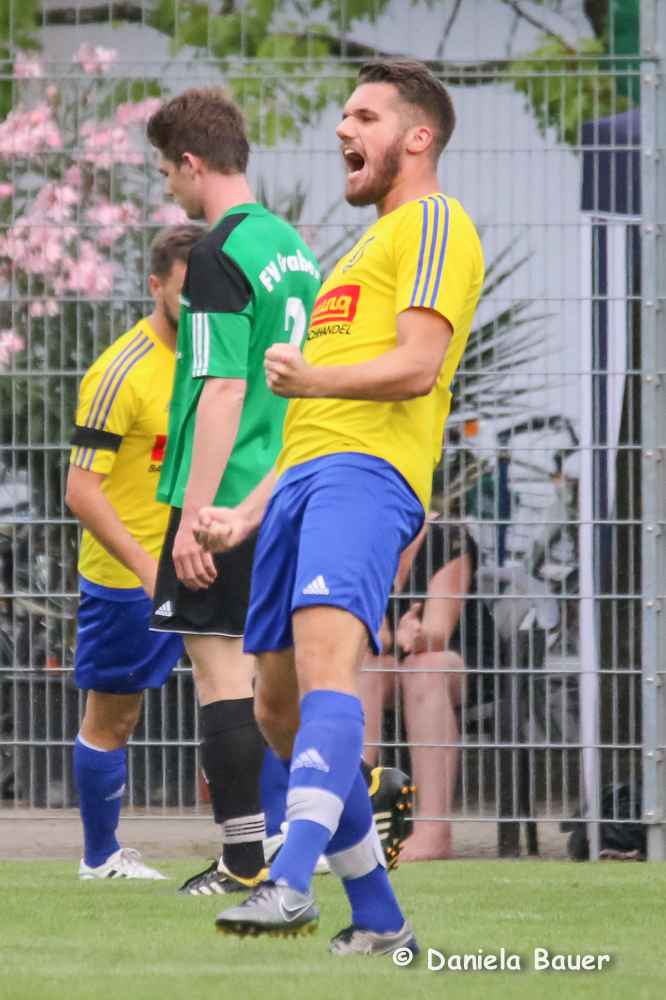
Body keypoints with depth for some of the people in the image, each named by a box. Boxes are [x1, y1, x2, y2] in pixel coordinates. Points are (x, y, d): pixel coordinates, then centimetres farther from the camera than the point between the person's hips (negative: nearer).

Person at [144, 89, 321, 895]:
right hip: (286, 492, 9)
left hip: (227, 494, -9)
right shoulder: (291, 245, 14)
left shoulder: (219, 255, -13)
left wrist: (194, 514, -19)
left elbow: (222, 391, -19)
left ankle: (244, 861, -9)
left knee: (220, 665, -7)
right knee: (265, 669, 13)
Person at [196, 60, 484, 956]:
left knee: (326, 655, -28)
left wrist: (313, 378, -20)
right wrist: (249, 514, 27)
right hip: (305, 476, 10)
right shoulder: (369, 246, 33)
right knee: (281, 710, 5)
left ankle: (292, 884, -45)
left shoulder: (434, 222, 4)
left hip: (369, 474, -10)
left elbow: (419, 366, -11)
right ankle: (379, 922, 11)